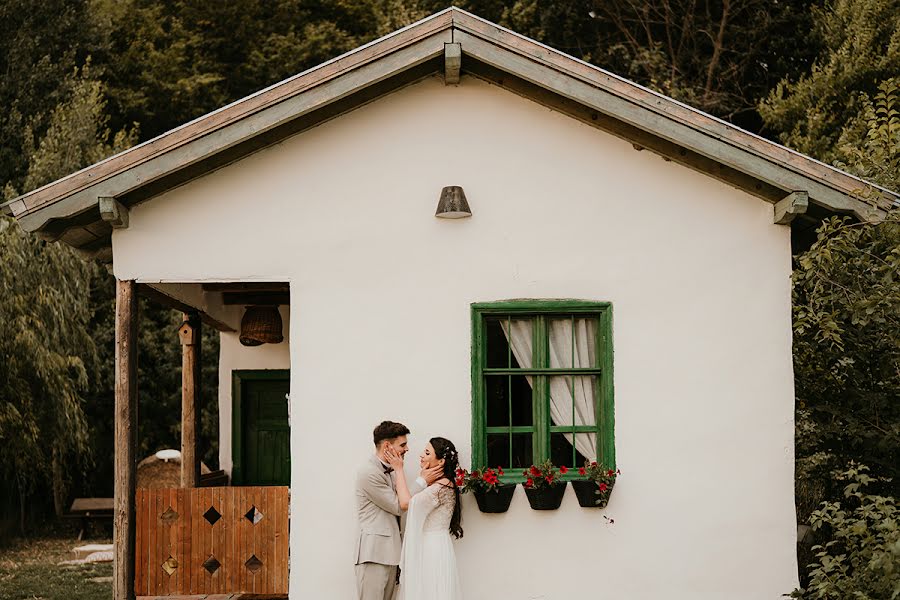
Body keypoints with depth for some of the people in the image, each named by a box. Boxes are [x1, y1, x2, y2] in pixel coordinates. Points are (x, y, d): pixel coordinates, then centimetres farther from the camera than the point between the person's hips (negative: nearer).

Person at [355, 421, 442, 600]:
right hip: (373, 553, -9)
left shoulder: (391, 470, 17)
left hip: (390, 552, 9)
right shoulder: (368, 472, -13)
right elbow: (399, 506, -10)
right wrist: (422, 481, -6)